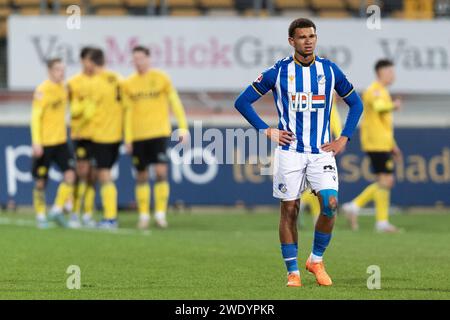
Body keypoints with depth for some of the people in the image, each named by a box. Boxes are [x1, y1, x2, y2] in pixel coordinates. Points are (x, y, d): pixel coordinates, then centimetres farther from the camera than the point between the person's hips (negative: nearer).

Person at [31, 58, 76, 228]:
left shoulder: (63, 88, 8)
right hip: (44, 143, -6)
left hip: (61, 141, 6)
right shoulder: (42, 91, -12)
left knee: (70, 174, -9)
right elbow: (35, 117, -15)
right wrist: (36, 142, -20)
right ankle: (40, 216, 15)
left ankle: (57, 210, 3)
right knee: (41, 182, 3)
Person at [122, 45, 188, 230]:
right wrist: (127, 138, 5)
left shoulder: (161, 78, 1)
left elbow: (175, 102, 1)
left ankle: (160, 213, -6)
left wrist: (183, 126, -5)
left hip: (159, 132, -2)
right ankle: (143, 215, 12)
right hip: (137, 135, 2)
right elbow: (128, 111, 9)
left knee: (161, 171, -13)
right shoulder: (129, 84, 6)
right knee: (141, 175, 4)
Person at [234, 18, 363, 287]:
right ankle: (293, 272, 10)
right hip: (289, 151, -1)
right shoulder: (278, 71, -1)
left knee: (330, 204, -15)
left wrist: (343, 139, 5)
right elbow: (243, 102, 5)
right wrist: (266, 131, -3)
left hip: (321, 151, 1)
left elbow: (356, 103, 15)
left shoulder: (329, 70, 4)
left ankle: (317, 260, 5)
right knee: (289, 209, -1)